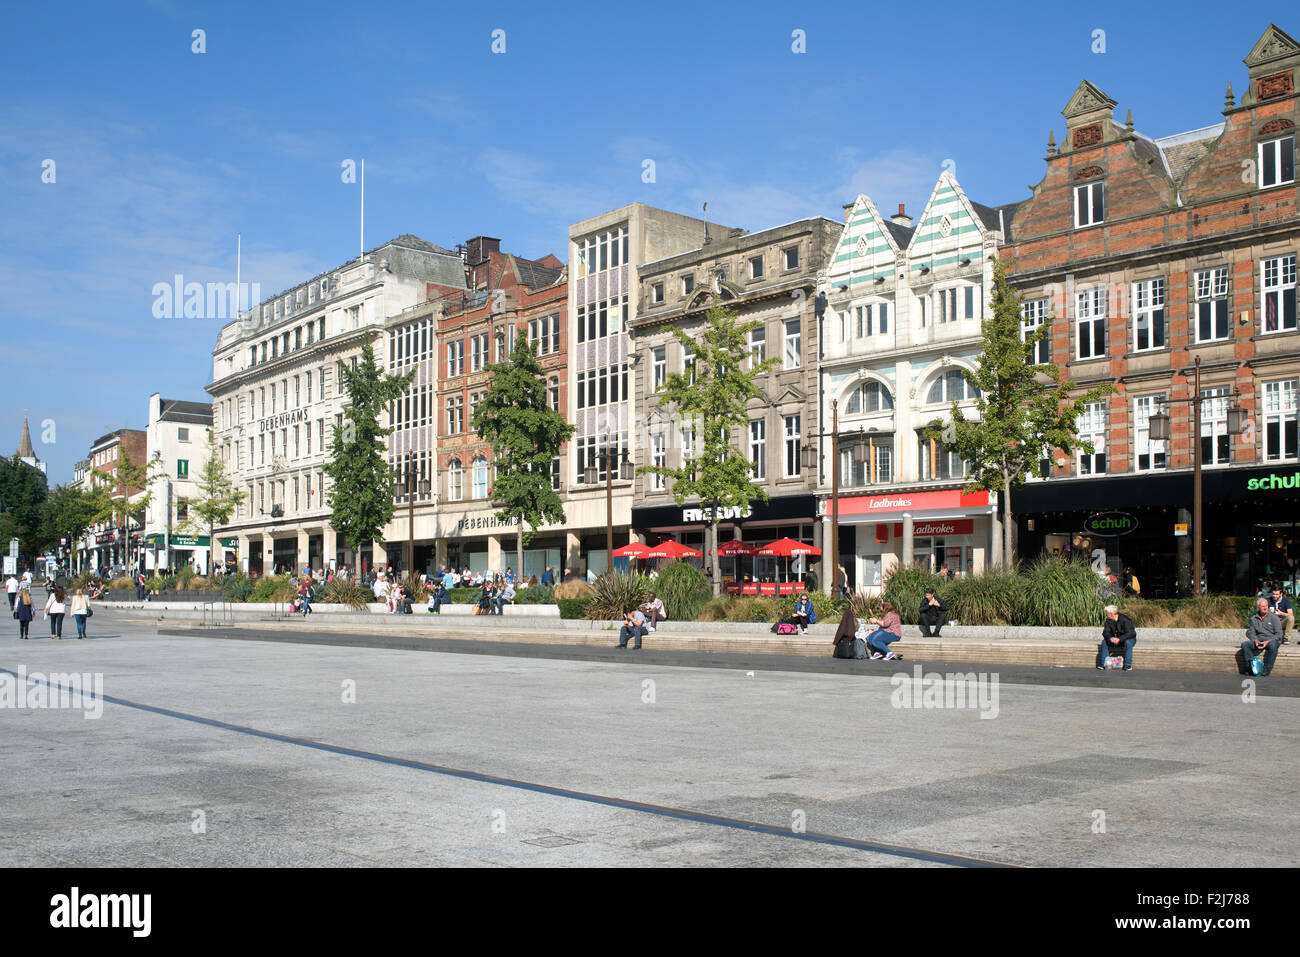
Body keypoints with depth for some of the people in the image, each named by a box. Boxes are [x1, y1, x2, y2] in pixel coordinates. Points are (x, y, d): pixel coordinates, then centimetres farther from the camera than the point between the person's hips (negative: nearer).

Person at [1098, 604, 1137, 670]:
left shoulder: (1124, 619, -24)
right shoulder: (1109, 620, -6)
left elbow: (1130, 633, -31)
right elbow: (1106, 632, -11)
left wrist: (1119, 639, -43)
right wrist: (1110, 638, -34)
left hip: (1129, 638, -5)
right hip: (1116, 639, 5)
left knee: (1128, 642, -38)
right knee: (1104, 641, -17)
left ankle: (1128, 665, -31)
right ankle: (1103, 664, -16)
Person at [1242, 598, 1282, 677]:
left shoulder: (1273, 617, 2)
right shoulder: (1254, 618, 12)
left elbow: (1279, 634, -3)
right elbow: (1250, 632, 10)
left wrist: (1268, 642, -18)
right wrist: (1255, 640, -12)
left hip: (1271, 640, -3)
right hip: (1258, 640, 3)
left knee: (1272, 645, -38)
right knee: (1245, 644, -23)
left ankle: (1266, 670, -31)